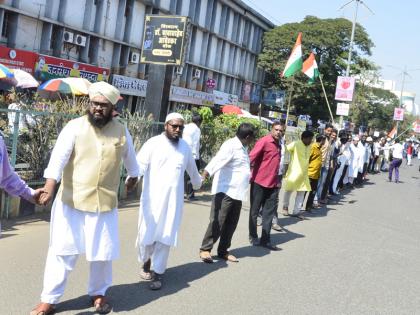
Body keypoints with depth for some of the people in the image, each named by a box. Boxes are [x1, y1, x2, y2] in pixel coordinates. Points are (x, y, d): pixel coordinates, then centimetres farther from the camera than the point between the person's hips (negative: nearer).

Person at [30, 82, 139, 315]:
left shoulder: (121, 131, 2)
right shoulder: (75, 126, -7)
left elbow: (130, 157, 21)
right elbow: (59, 156, -20)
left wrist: (133, 176, 38)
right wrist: (50, 185, -34)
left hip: (105, 204, 2)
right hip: (72, 202, -2)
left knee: (103, 252, 12)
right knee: (62, 251, 4)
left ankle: (98, 293, 35)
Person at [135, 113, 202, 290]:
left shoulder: (185, 147, 10)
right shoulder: (153, 143, -5)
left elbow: (192, 168, 26)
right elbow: (140, 164, -16)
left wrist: (197, 183, 40)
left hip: (173, 199, 3)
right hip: (152, 198, -3)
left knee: (165, 236, 3)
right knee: (147, 234, 4)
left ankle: (158, 272, 15)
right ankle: (146, 262, 32)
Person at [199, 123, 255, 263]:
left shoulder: (242, 148, 15)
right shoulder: (230, 145, -15)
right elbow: (218, 159, -32)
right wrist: (208, 171, -48)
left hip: (237, 192, 9)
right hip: (225, 191, -9)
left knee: (231, 224, 11)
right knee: (217, 221, -8)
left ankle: (223, 250, 21)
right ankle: (205, 249, 4)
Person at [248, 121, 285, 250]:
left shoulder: (278, 145, 13)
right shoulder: (264, 141, -10)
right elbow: (251, 158, -18)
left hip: (273, 184, 7)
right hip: (259, 182, -7)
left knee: (269, 212, 8)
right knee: (254, 211, 7)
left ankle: (265, 240, 13)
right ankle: (253, 237, 21)